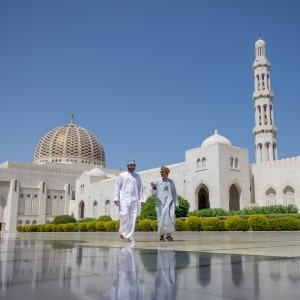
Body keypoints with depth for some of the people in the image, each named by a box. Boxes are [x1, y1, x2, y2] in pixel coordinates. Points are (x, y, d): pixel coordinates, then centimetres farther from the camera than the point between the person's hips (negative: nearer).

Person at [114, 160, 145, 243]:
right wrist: (116, 198, -5)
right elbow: (117, 187, 4)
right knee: (124, 215, -16)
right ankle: (122, 231, 7)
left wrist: (142, 199, 4)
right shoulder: (122, 175, 7)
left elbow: (140, 188, 14)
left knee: (133, 218, -2)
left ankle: (130, 236, 5)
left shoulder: (137, 176, 14)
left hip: (134, 200, 3)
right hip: (124, 199, -3)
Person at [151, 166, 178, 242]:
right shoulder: (158, 182, 9)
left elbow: (174, 193, 13)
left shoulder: (171, 182, 10)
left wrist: (176, 203, 8)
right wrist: (153, 188, -12)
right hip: (160, 202, 0)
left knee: (171, 217, -16)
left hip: (169, 201, 0)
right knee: (161, 218, -1)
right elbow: (154, 193, 9)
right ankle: (161, 235, 11)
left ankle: (168, 234, -2)